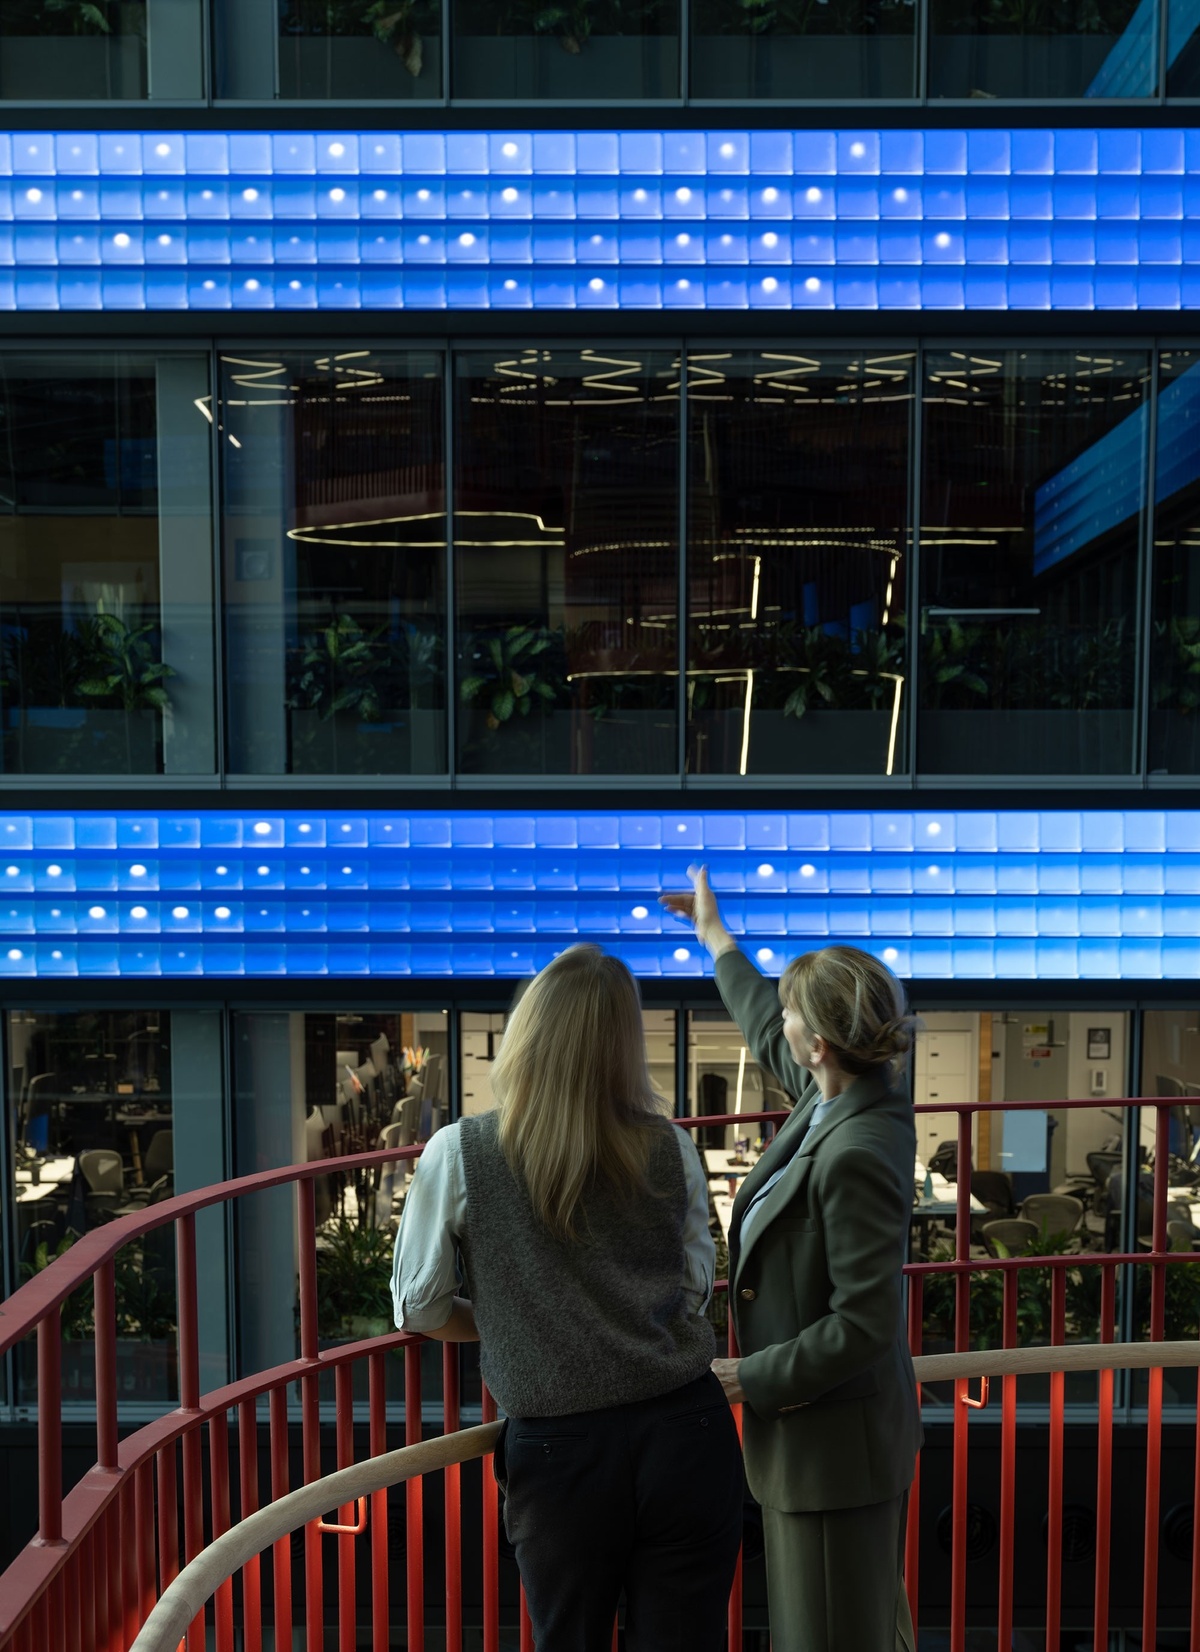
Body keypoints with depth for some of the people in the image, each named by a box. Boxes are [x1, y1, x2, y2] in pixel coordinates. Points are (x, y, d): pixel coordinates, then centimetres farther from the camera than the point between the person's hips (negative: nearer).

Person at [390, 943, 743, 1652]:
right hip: (686, 1435, 2)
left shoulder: (459, 1155, -10)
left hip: (557, 1452, -1)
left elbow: (420, 1308, 0)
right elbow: (696, 1294, 6)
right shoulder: (671, 1150, -5)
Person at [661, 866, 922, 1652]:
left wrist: (753, 1378, -17)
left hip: (833, 1441, -9)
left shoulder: (859, 1154, -30)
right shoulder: (837, 1095, -3)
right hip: (839, 1432, 9)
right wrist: (715, 935, 30)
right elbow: (766, 1032, 18)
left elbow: (864, 1323, -29)